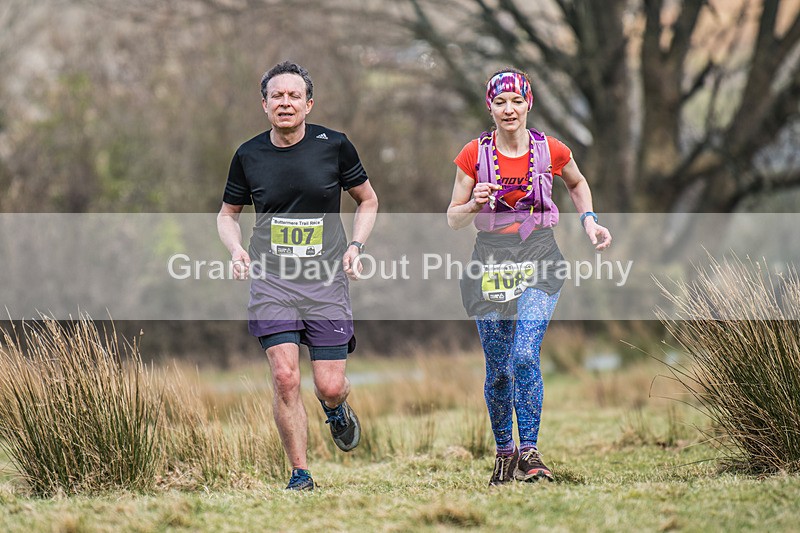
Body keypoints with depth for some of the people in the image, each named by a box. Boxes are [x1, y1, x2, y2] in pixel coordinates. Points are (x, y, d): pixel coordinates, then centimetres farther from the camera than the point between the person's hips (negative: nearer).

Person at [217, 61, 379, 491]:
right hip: (271, 282, 0)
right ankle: (300, 474, -1)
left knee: (330, 387, -2)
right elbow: (227, 213, 16)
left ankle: (336, 410, 37)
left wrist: (356, 245, -3)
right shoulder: (248, 156, 1)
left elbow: (367, 200, 12)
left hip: (327, 283, 0)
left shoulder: (334, 146, -2)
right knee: (285, 377, -15)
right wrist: (236, 249, -4)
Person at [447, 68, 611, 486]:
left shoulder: (551, 151, 0)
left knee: (525, 357, -19)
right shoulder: (474, 155, -1)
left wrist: (589, 221, 8)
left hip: (538, 263, -1)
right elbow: (453, 219, 4)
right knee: (497, 369, 5)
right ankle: (503, 451, 25)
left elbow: (577, 183, 23)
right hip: (491, 262, 1)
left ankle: (528, 454, -12)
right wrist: (475, 204, -16)